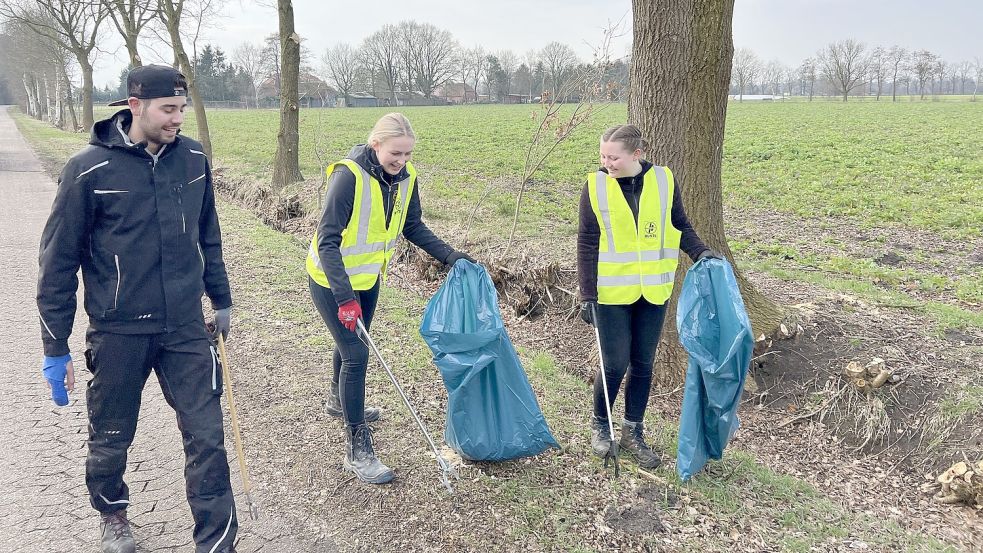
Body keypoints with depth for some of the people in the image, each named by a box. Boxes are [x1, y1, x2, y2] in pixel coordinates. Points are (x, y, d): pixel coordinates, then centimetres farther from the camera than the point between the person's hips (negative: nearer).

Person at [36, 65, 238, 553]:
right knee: (111, 440, 17)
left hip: (186, 329, 3)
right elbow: (58, 261, -6)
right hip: (118, 333, -2)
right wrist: (56, 347, -4)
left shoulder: (193, 159, -1)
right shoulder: (89, 170, -12)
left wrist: (222, 301, 17)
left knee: (207, 439, 1)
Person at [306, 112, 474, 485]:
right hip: (331, 279, -7)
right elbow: (328, 241, -29)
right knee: (356, 353, -10)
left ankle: (339, 402, 54)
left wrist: (450, 256, -4)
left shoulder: (405, 177, -9)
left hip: (367, 276, 7)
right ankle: (357, 451, 1)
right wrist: (345, 297, -35)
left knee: (351, 342, 25)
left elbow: (413, 227, 6)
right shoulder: (349, 175, -29)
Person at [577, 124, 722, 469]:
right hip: (612, 293, -2)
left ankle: (633, 433, 27)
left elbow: (680, 227, 8)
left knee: (643, 364, 11)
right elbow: (587, 245, -5)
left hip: (653, 292, 2)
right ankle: (600, 425, 27)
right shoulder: (596, 186, -7)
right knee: (615, 364, 1)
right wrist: (587, 295, -9)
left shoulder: (664, 181, -3)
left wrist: (701, 252, -11)